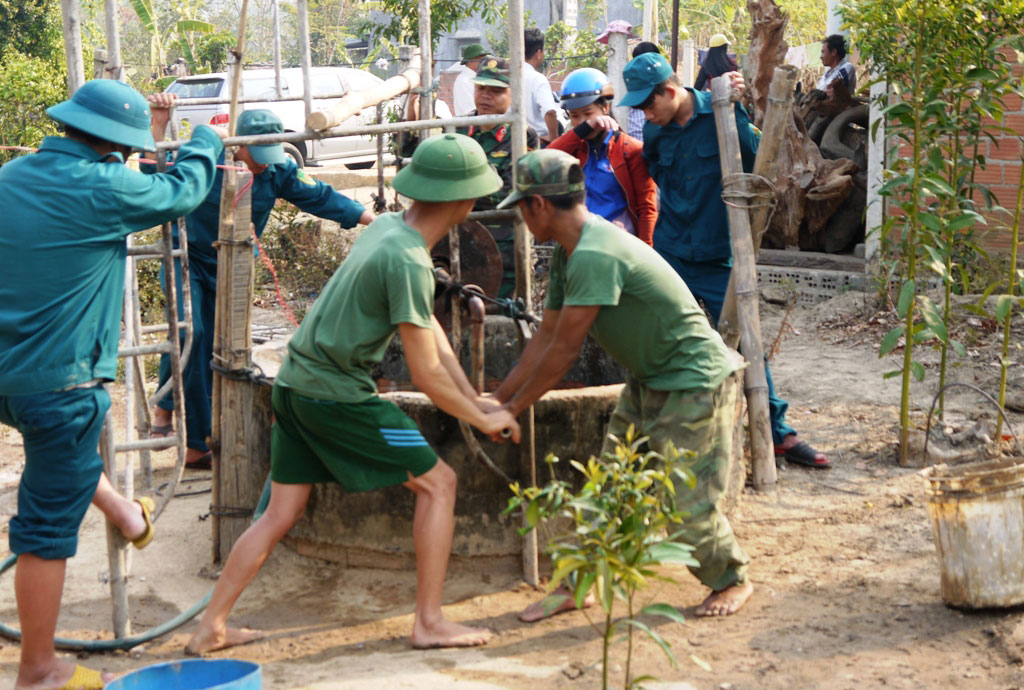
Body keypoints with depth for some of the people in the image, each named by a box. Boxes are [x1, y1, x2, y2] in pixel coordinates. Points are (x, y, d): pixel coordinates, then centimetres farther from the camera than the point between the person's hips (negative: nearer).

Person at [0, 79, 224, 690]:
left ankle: (122, 510, 51)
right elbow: (180, 194, 0)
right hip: (59, 380, -7)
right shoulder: (103, 188, -17)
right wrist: (205, 146, 21)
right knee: (49, 526, 4)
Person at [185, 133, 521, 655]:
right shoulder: (407, 261, -19)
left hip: (296, 382, 9)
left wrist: (472, 397, 14)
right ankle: (429, 622, 6)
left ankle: (211, 628, 18)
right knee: (437, 482, 3)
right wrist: (483, 420, -3)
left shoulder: (386, 227, 10)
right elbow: (425, 374, -17)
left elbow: (429, 326, 16)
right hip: (336, 393, -9)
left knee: (280, 514, 14)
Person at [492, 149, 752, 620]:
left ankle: (732, 580, 22)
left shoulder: (596, 255, -29)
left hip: (695, 381, -10)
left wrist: (513, 409, -13)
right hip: (646, 381, 10)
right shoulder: (568, 253, 3)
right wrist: (496, 400, 9)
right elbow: (545, 337, 9)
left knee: (686, 502, -2)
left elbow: (564, 352, -25)